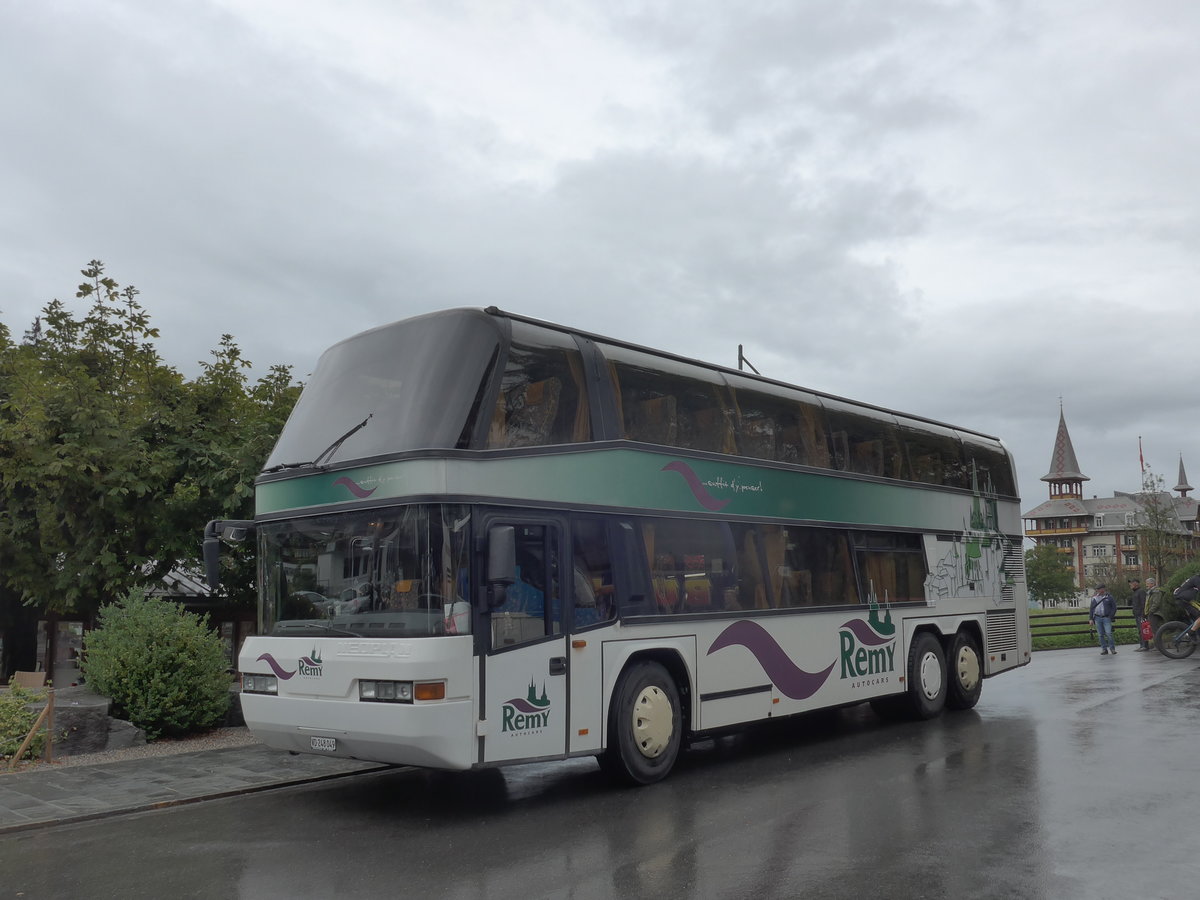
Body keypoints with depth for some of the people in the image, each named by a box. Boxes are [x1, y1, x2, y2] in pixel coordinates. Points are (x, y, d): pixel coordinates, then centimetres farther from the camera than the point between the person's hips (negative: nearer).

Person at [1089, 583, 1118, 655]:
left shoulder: (1109, 597, 4)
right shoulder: (1094, 598, 12)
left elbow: (1114, 607, 5)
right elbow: (1091, 609, 13)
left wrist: (1110, 616, -3)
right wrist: (1091, 619, 5)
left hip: (1106, 618, -3)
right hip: (1097, 618, 3)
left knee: (1108, 633, -12)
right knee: (1100, 635, 3)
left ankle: (1112, 649, -1)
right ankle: (1104, 649, 9)